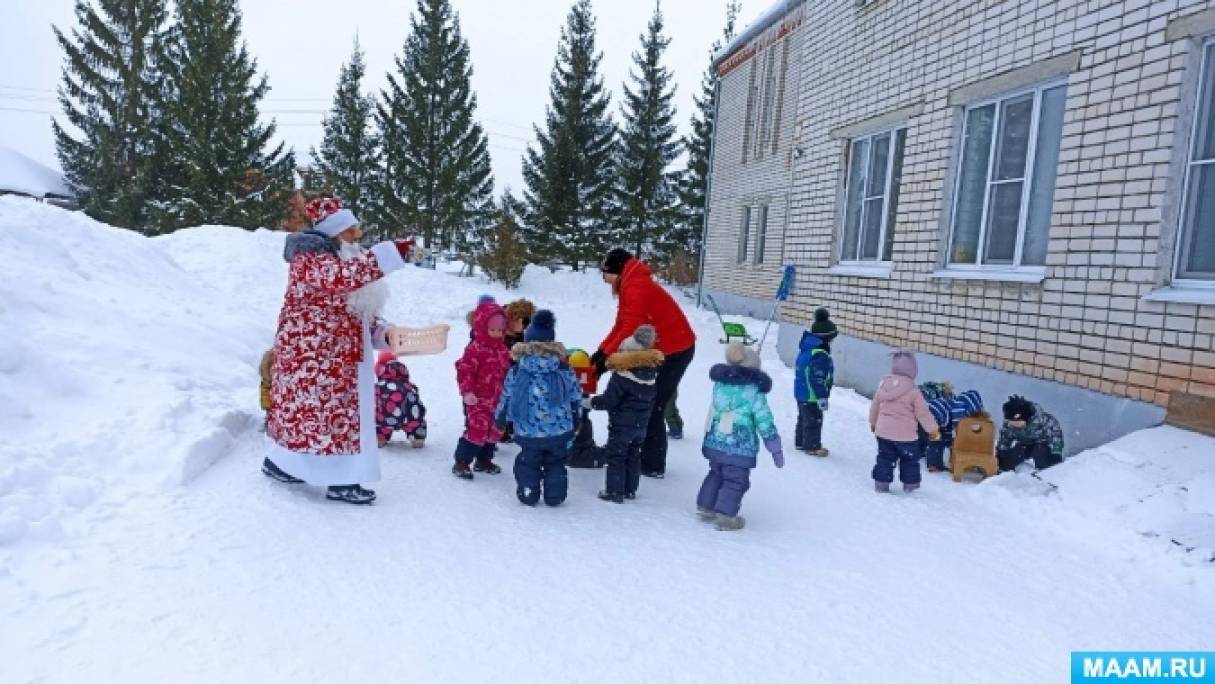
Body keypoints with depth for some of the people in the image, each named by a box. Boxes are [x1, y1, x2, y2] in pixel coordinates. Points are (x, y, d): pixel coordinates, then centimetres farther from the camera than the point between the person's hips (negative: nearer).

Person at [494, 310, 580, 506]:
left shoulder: (516, 371, -8)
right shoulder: (564, 370, -4)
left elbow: (507, 398, 0)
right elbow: (575, 398, 4)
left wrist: (500, 417, 18)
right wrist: (575, 420, 21)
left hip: (529, 433, -1)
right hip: (560, 431, 1)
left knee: (528, 464, 16)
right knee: (555, 464, 17)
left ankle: (528, 494, 23)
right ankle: (555, 496, 21)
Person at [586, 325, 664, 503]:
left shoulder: (622, 375, -21)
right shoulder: (651, 373, 1)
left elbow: (609, 400, -19)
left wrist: (591, 402, -6)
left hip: (622, 424, -7)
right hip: (641, 424, 7)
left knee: (615, 456, 3)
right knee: (634, 456, 17)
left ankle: (615, 491, 5)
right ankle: (630, 489, 24)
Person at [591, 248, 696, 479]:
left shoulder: (636, 286, -20)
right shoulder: (630, 285, 13)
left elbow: (630, 329, -27)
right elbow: (620, 326, 11)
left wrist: (608, 358, -21)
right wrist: (601, 351, 0)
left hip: (674, 351, -10)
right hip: (663, 349, 10)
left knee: (652, 408, -4)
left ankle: (653, 465, 4)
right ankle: (649, 457, 21)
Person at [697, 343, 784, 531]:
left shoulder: (719, 383, 2)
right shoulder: (754, 391, -11)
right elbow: (765, 422, -7)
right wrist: (776, 449, 0)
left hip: (714, 443, 6)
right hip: (740, 449, -6)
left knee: (716, 474, 21)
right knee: (735, 481, 4)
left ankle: (705, 506, 27)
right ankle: (726, 515, 2)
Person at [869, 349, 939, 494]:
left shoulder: (883, 384, -1)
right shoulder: (913, 391, -15)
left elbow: (874, 406, 11)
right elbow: (923, 412, -9)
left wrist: (873, 422, 27)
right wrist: (933, 430, 4)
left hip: (883, 431, 4)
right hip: (904, 434, -4)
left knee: (884, 457, 13)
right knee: (910, 459, 15)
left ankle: (881, 482, 13)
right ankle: (910, 484, 22)